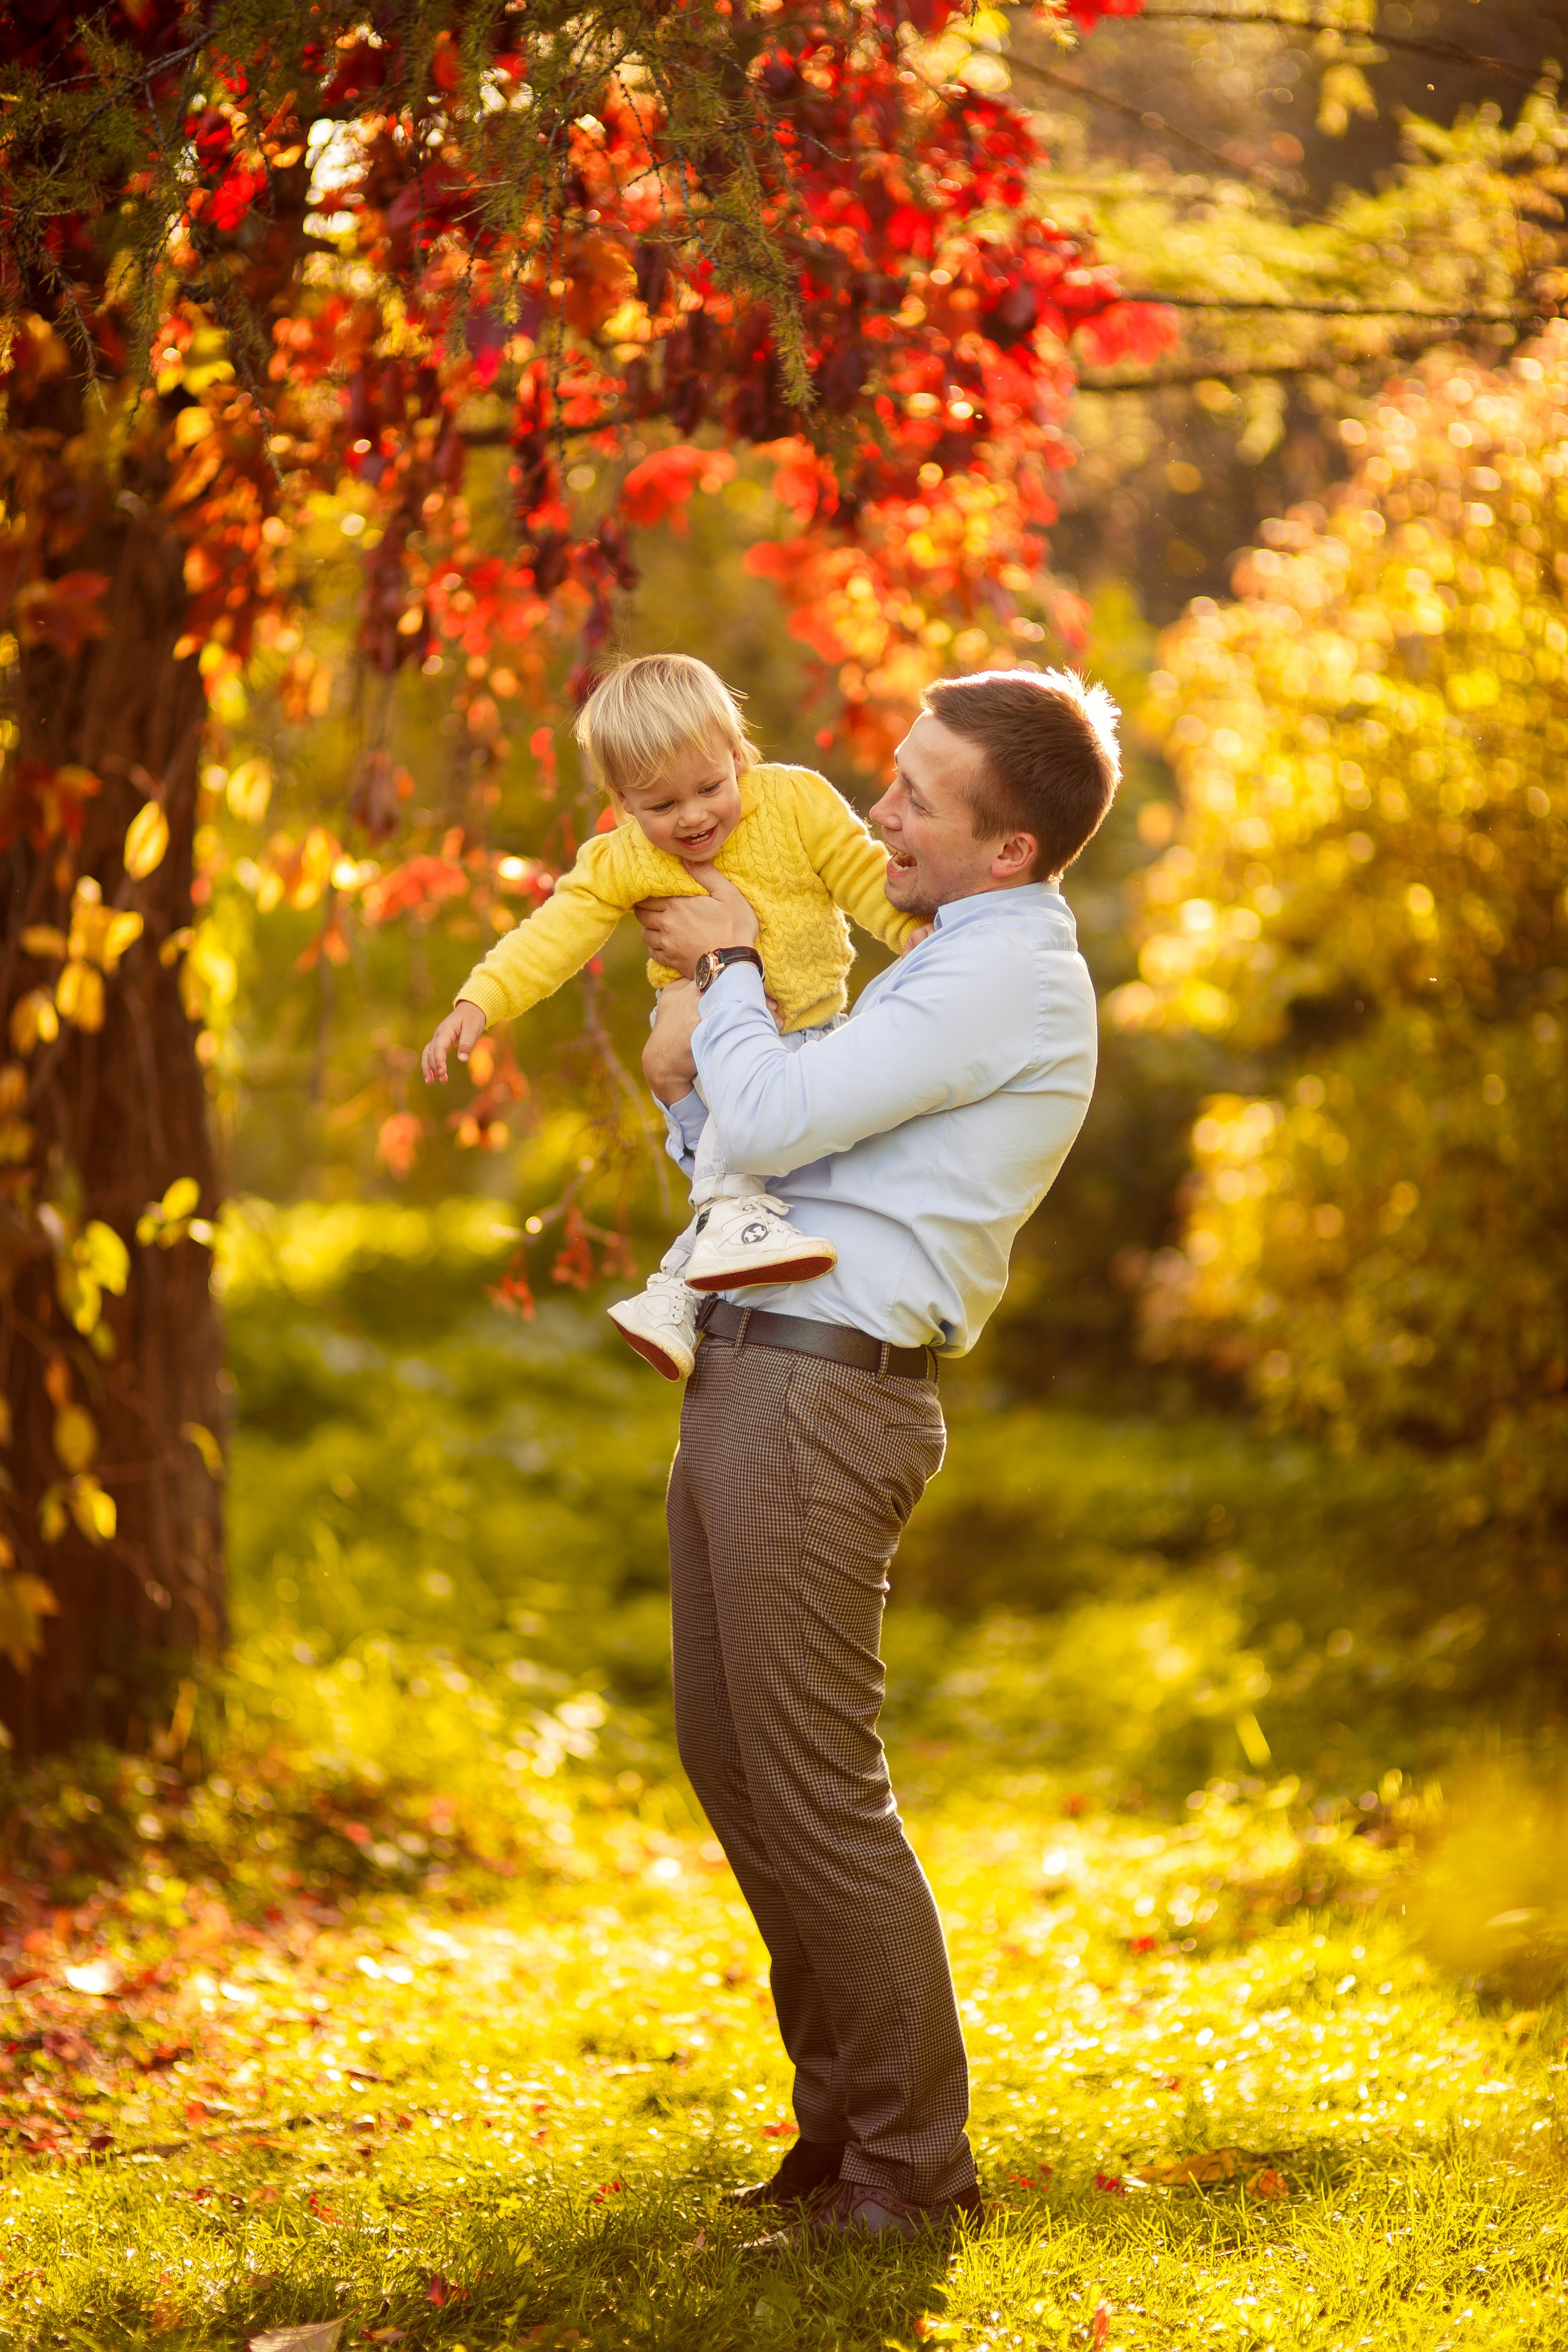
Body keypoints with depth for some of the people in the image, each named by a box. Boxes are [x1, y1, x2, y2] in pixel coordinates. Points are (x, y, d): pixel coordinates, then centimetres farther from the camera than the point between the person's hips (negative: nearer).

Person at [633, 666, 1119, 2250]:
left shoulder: (1003, 977, -12)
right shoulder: (954, 972, 21)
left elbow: (772, 1125, -18)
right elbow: (741, 1156, 24)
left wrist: (730, 962, -4)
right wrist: (689, 1064, 5)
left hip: (821, 1398, -10)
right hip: (749, 1380, 11)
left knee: (813, 1791, -7)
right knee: (730, 1761, 14)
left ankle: (908, 2168, 2)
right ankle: (843, 2128, 23)